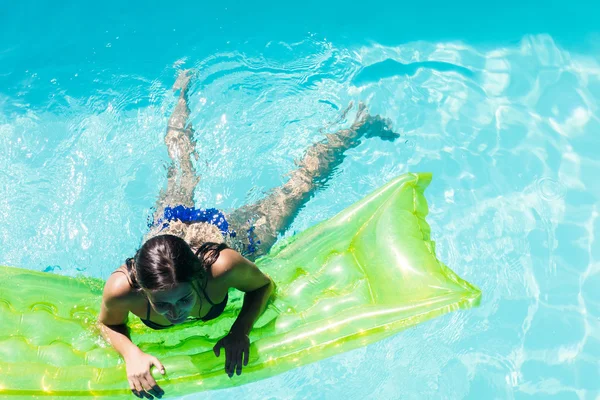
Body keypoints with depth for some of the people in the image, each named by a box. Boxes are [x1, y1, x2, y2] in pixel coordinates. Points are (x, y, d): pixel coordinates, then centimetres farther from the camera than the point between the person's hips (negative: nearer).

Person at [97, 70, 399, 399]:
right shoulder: (121, 287, -42)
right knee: (181, 168, 35)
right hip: (169, 222, 3)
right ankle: (182, 94, 59)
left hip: (226, 231, -2)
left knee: (302, 182, 19)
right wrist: (131, 353, -37)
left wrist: (240, 331, -35)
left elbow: (264, 285, -21)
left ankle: (356, 126, 43)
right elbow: (108, 325, -18)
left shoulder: (223, 266, -45)